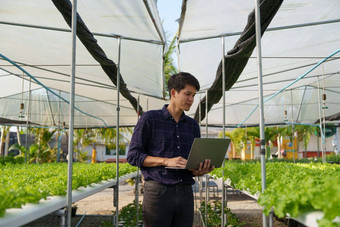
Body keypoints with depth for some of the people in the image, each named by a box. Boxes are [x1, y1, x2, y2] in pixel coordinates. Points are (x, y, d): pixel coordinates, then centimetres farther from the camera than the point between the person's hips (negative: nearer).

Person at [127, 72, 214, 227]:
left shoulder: (193, 125, 14)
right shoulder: (149, 119, -1)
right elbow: (133, 156, -4)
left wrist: (201, 171, -7)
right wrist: (166, 161, -16)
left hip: (185, 193, 5)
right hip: (158, 192, -4)